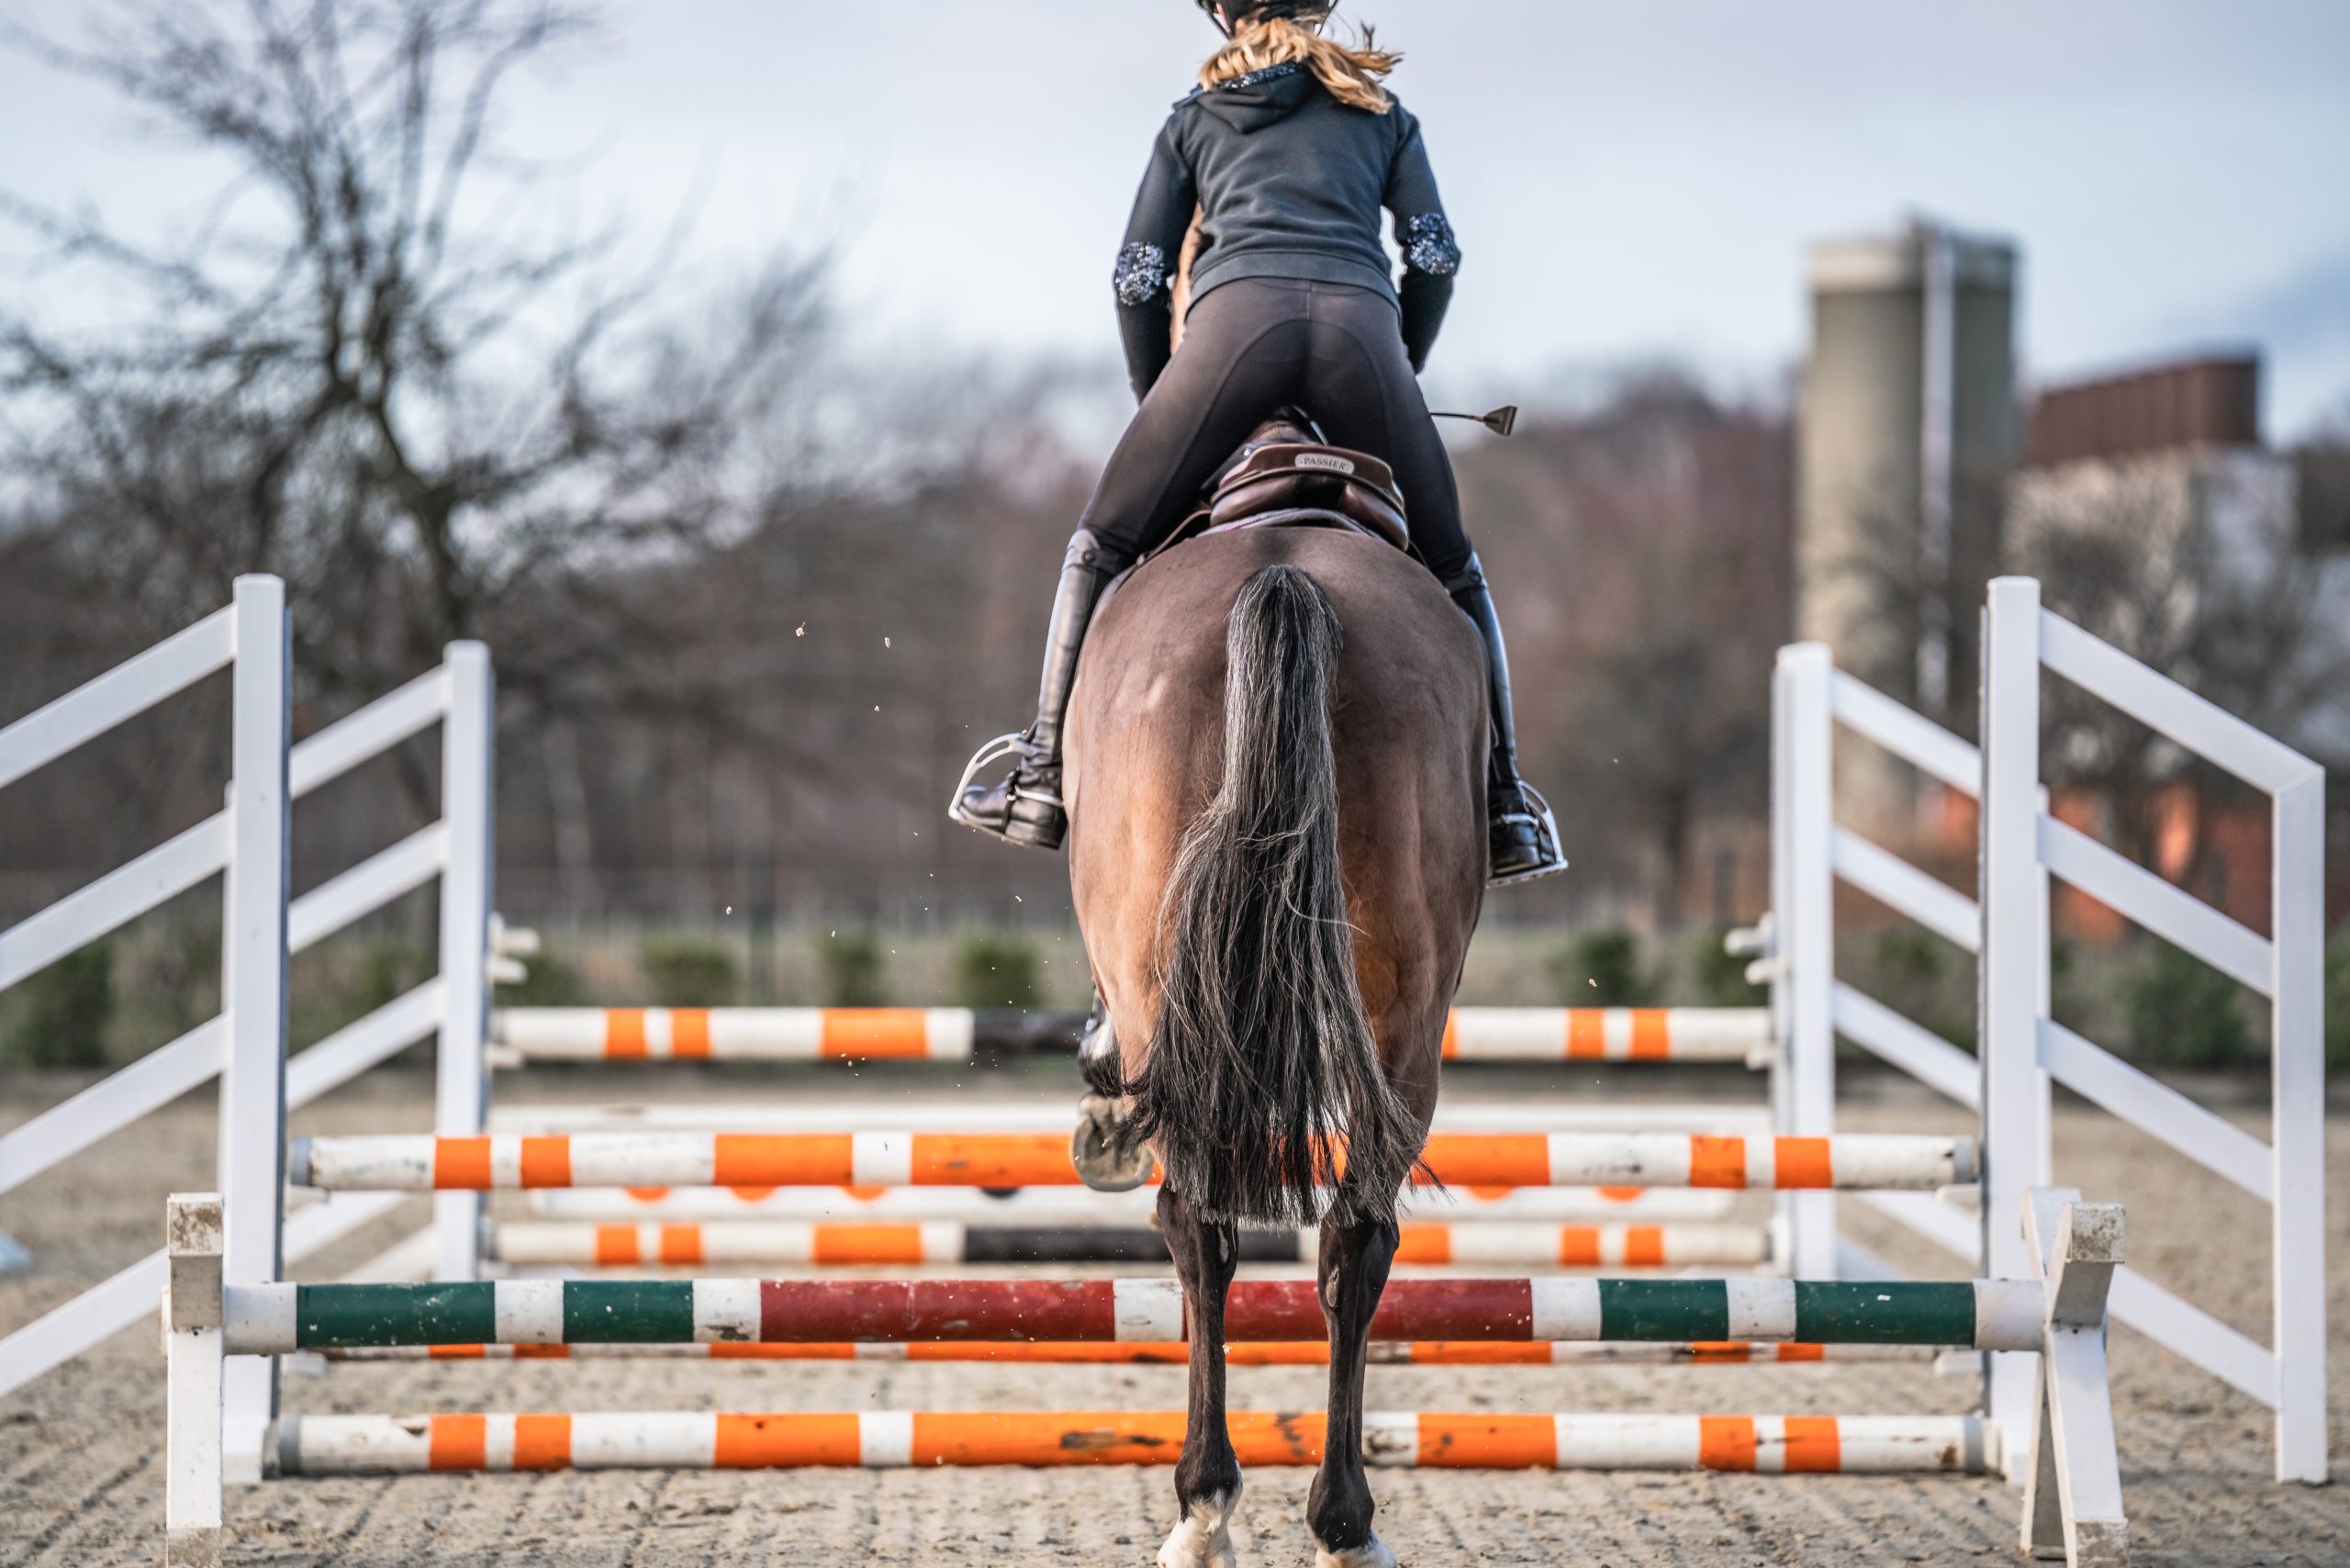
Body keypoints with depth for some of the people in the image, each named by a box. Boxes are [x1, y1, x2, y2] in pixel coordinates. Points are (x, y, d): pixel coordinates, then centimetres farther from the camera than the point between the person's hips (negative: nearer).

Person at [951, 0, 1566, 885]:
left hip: (1236, 315, -1)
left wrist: (1161, 402, 32)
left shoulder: (1194, 121, 28)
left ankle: (1045, 779, 3)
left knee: (1102, 546, 13)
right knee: (1450, 571, 15)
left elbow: (1137, 277, 21)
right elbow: (1436, 254, 16)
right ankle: (1504, 809, 8)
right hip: (1360, 321, 1)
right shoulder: (1382, 114, 29)